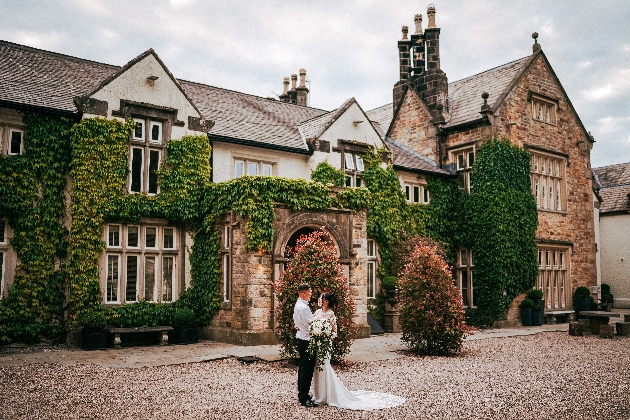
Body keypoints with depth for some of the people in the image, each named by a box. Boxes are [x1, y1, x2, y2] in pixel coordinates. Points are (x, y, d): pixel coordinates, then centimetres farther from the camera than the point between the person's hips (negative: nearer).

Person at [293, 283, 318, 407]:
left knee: (303, 368, 18)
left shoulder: (298, 305, 11)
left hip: (301, 338, 11)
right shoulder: (303, 307, -21)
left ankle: (301, 394, 27)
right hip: (306, 341, -11)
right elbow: (312, 325, -20)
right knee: (307, 369, -6)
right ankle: (304, 398, -2)